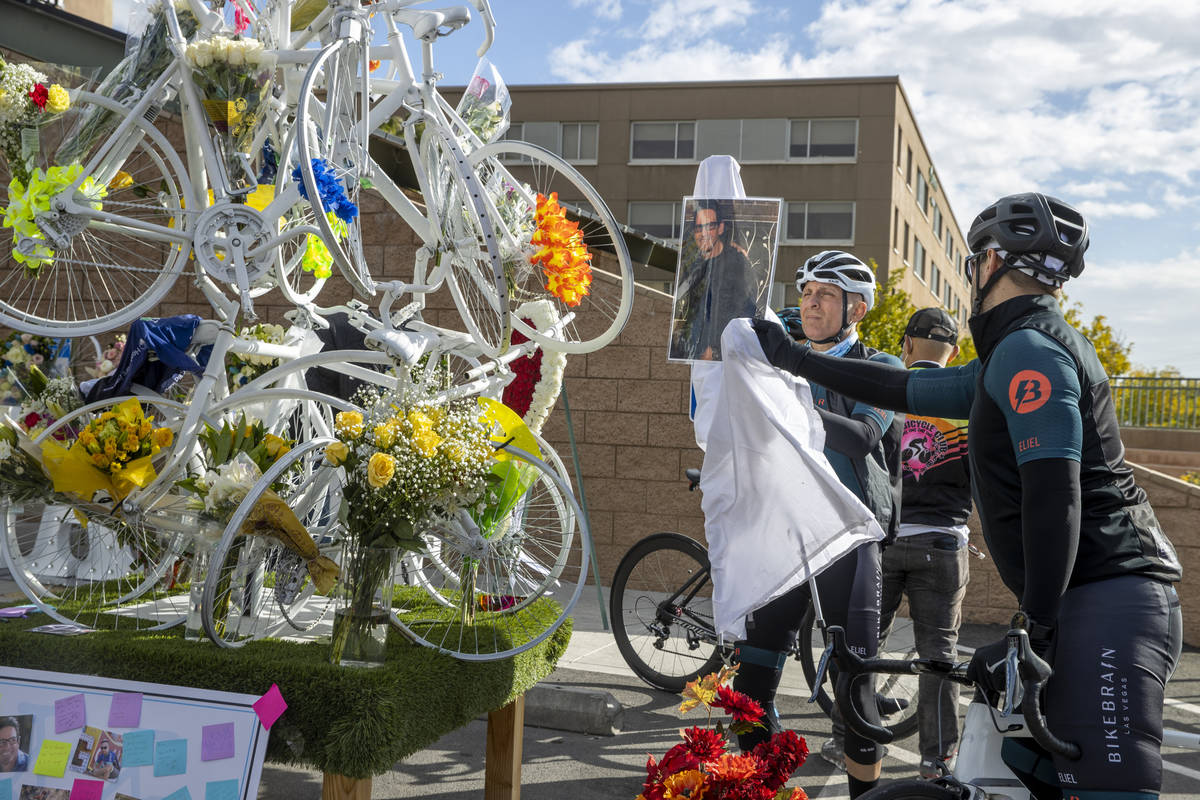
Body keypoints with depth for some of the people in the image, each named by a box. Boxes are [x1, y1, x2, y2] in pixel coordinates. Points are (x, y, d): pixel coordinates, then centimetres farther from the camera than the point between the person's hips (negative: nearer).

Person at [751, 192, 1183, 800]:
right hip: (1094, 600, 11)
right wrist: (794, 359, 34)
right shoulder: (1014, 359, 22)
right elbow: (903, 390, 28)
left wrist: (1036, 629, -20)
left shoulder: (1027, 348, -11)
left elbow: (1054, 495, -20)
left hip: (1106, 602, -11)